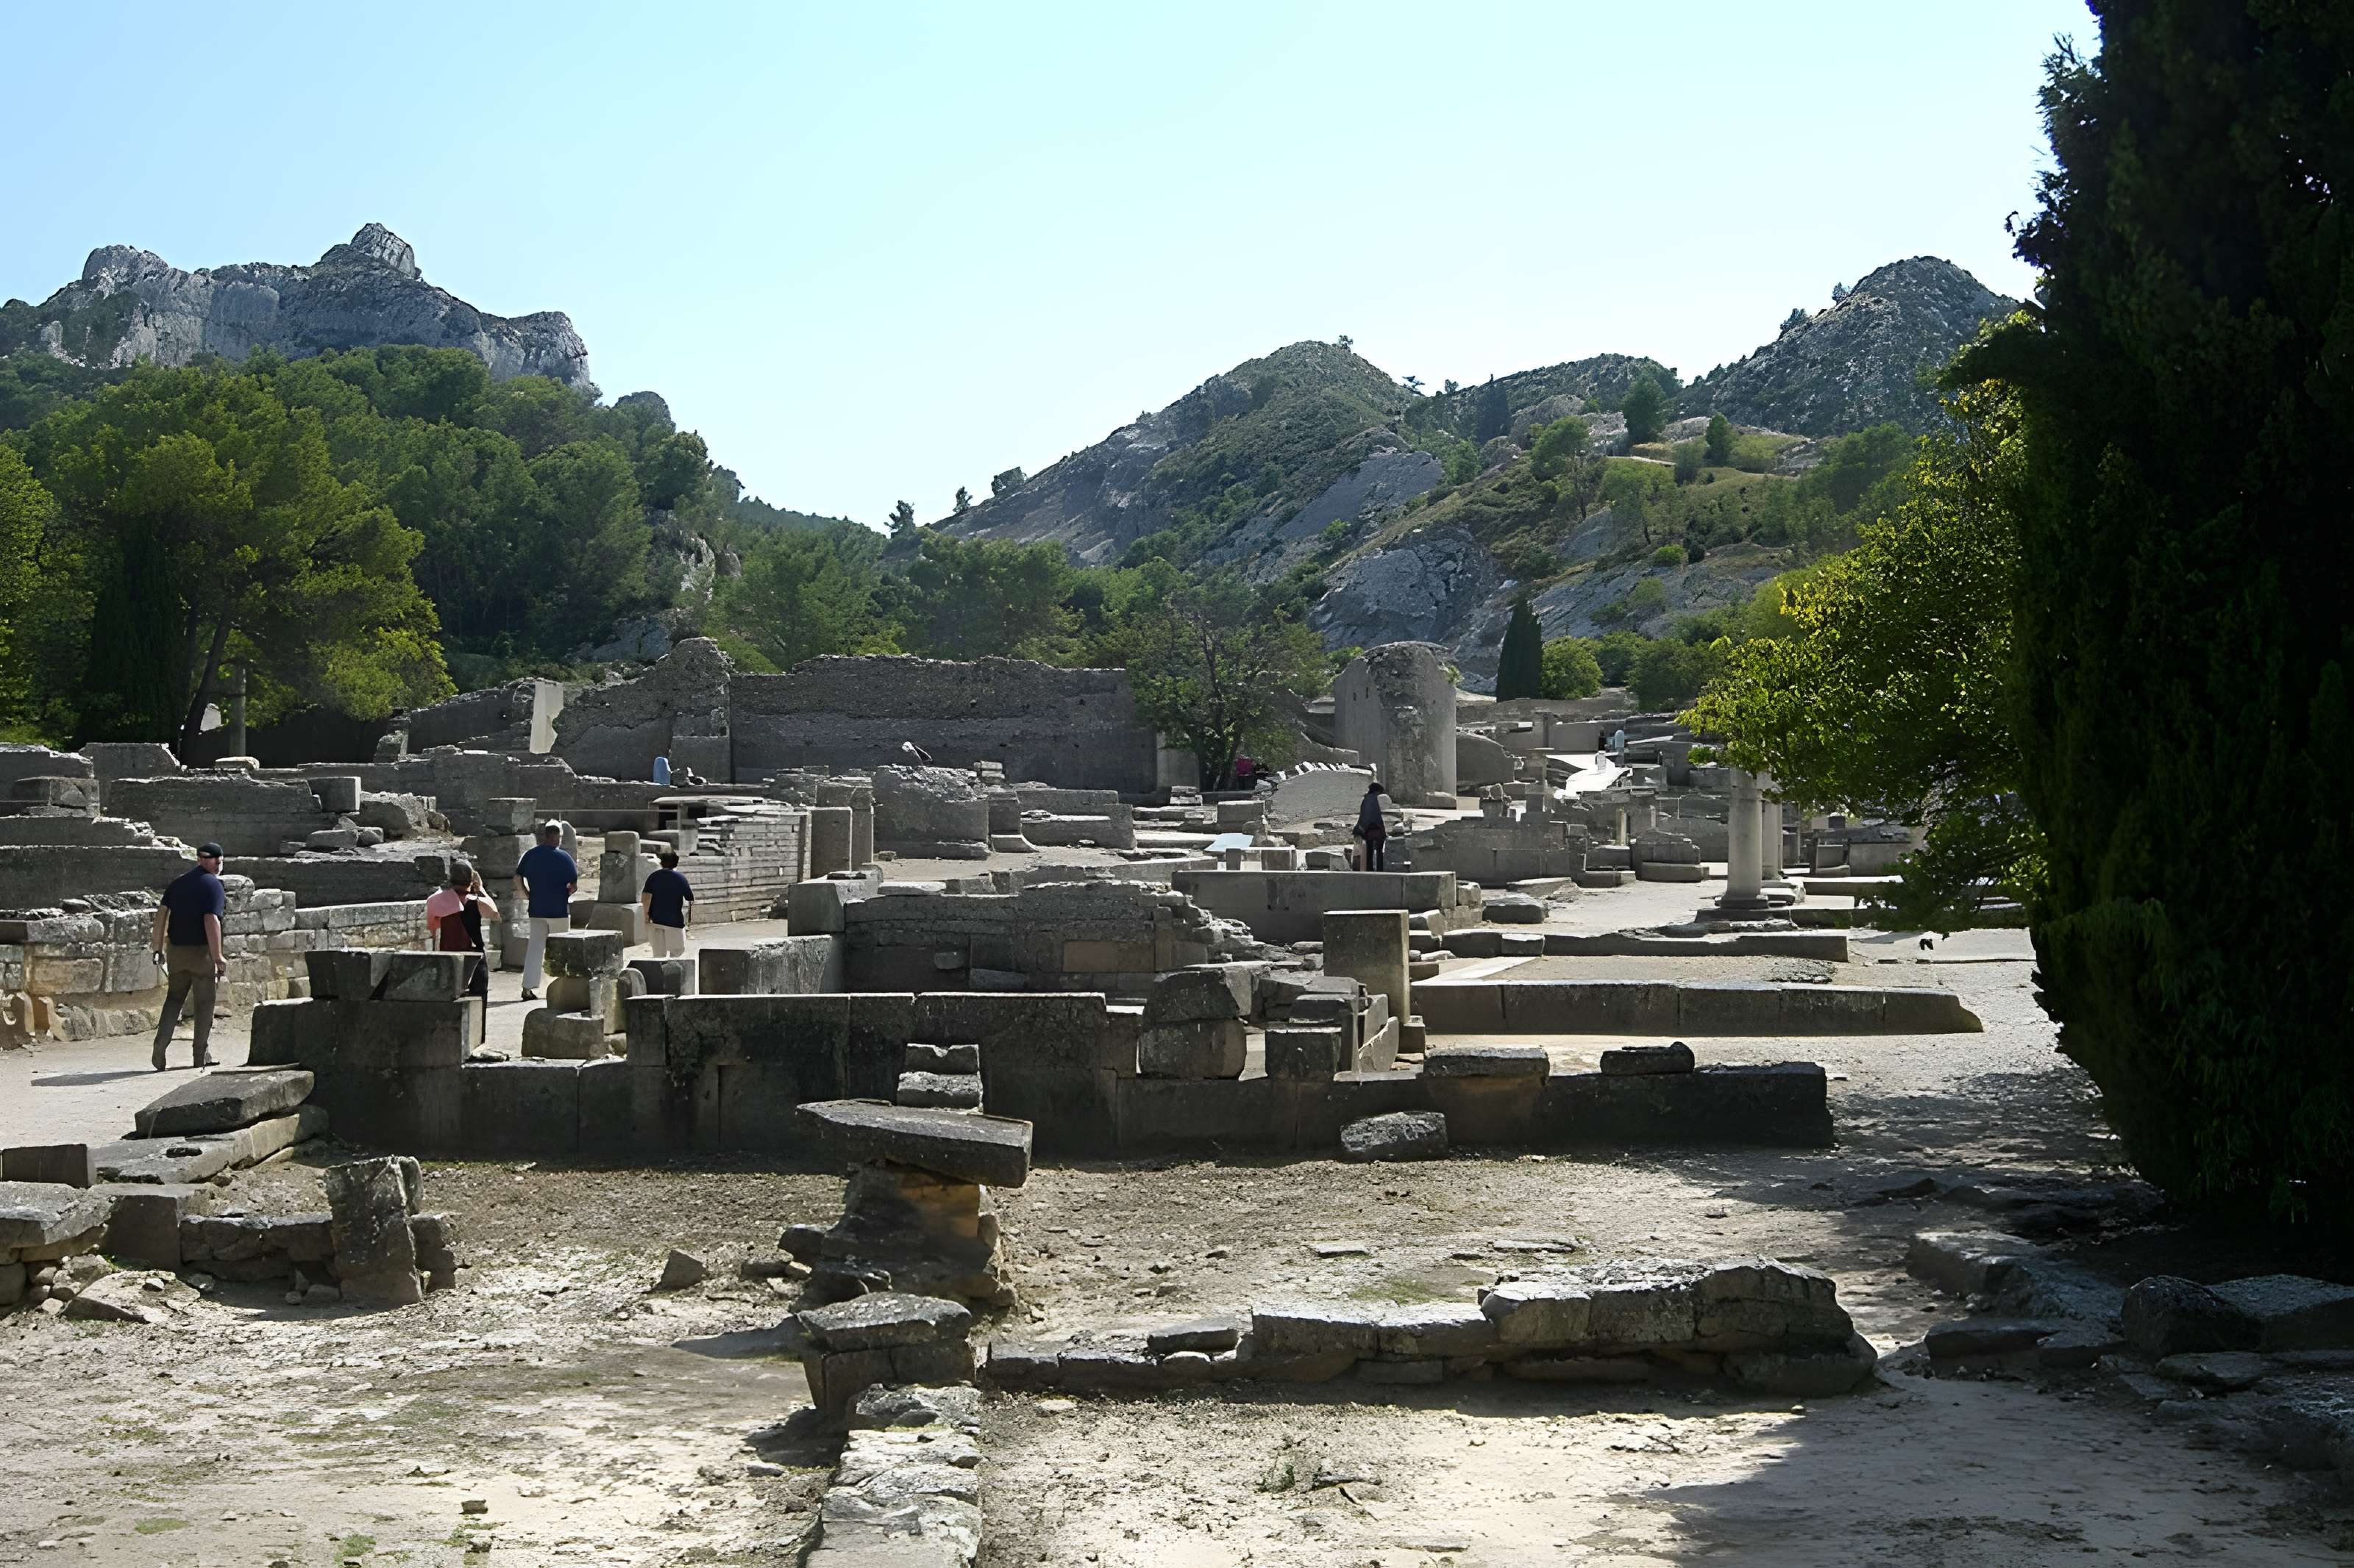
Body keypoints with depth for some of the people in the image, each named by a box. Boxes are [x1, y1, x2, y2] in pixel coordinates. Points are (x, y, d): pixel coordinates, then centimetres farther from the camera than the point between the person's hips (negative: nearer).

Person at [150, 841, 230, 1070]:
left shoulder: (178, 882, 9)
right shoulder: (213, 886, -10)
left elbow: (162, 912, 6)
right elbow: (211, 921, -20)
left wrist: (158, 948, 11)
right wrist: (218, 957, -18)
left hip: (176, 951, 5)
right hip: (202, 952, -5)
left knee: (174, 998, 16)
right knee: (204, 1004, 6)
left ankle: (160, 1047, 0)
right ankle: (202, 1057, 11)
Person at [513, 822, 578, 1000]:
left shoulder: (530, 854, 3)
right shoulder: (563, 858, -10)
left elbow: (518, 878, 3)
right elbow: (574, 884, -9)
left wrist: (528, 895, 10)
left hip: (536, 909, 4)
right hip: (559, 909, -4)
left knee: (535, 947, 5)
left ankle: (528, 988, -1)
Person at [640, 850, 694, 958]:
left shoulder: (653, 877, 2)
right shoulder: (680, 878, -4)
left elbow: (646, 898, -9)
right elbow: (691, 900, 1)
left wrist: (646, 915, -5)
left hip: (655, 920, 3)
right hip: (674, 921, -3)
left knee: (659, 953, 10)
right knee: (677, 952, 5)